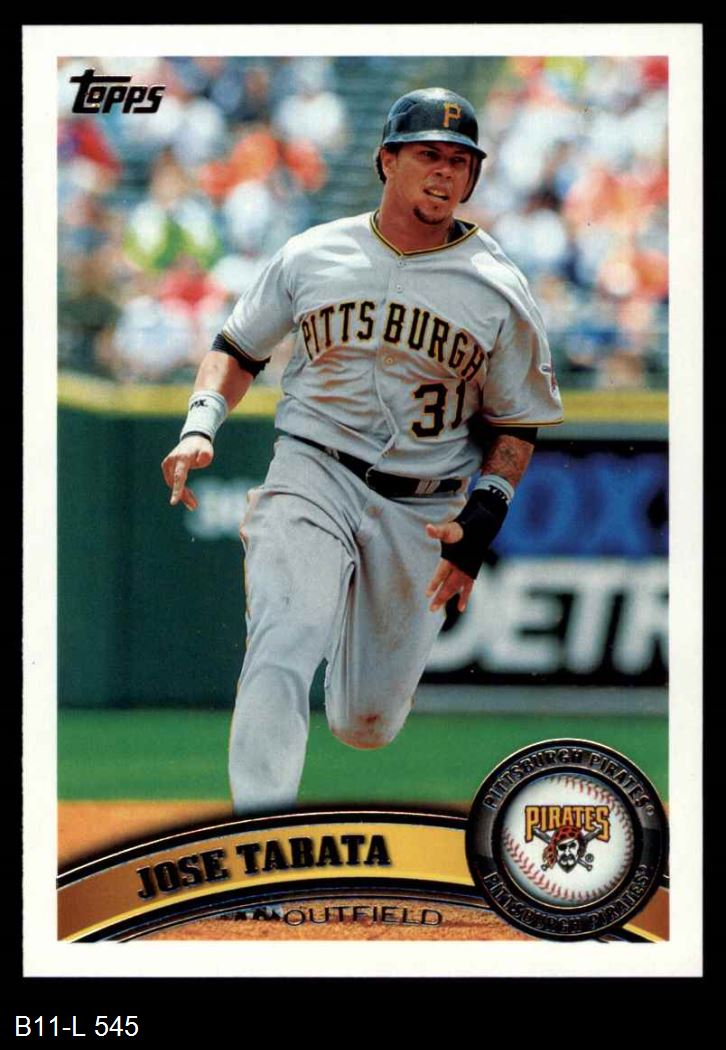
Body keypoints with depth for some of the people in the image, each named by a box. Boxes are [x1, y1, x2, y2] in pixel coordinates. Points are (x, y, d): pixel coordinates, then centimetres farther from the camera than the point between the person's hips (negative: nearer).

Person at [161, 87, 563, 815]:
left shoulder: (498, 290, -1)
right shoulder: (312, 257, 1)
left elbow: (517, 422, 6)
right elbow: (239, 349, 13)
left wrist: (483, 515, -9)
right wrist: (200, 426, -5)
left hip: (425, 510, 1)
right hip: (312, 475, -1)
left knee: (366, 725, 6)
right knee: (282, 654, -27)